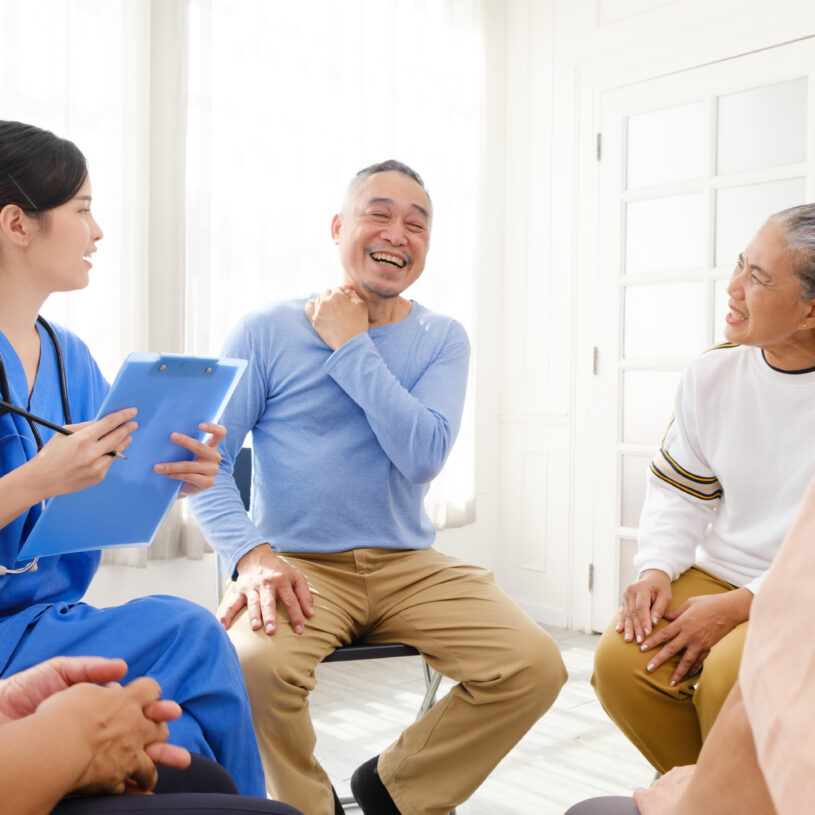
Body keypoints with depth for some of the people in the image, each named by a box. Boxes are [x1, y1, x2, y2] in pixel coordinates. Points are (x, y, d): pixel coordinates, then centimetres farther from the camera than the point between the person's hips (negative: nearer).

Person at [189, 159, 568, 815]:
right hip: (297, 564, -2)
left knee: (535, 666, -17)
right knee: (253, 663, -33)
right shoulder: (267, 331, 1)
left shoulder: (442, 340, 7)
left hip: (409, 564, 3)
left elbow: (422, 456, -11)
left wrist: (352, 346, -11)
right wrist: (253, 556, -19)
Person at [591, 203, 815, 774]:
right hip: (715, 575, 5)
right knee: (620, 660, -20)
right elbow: (677, 488, 12)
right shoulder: (713, 374, 3)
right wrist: (657, 568, -6)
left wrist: (742, 604, -21)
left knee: (733, 671, -33)